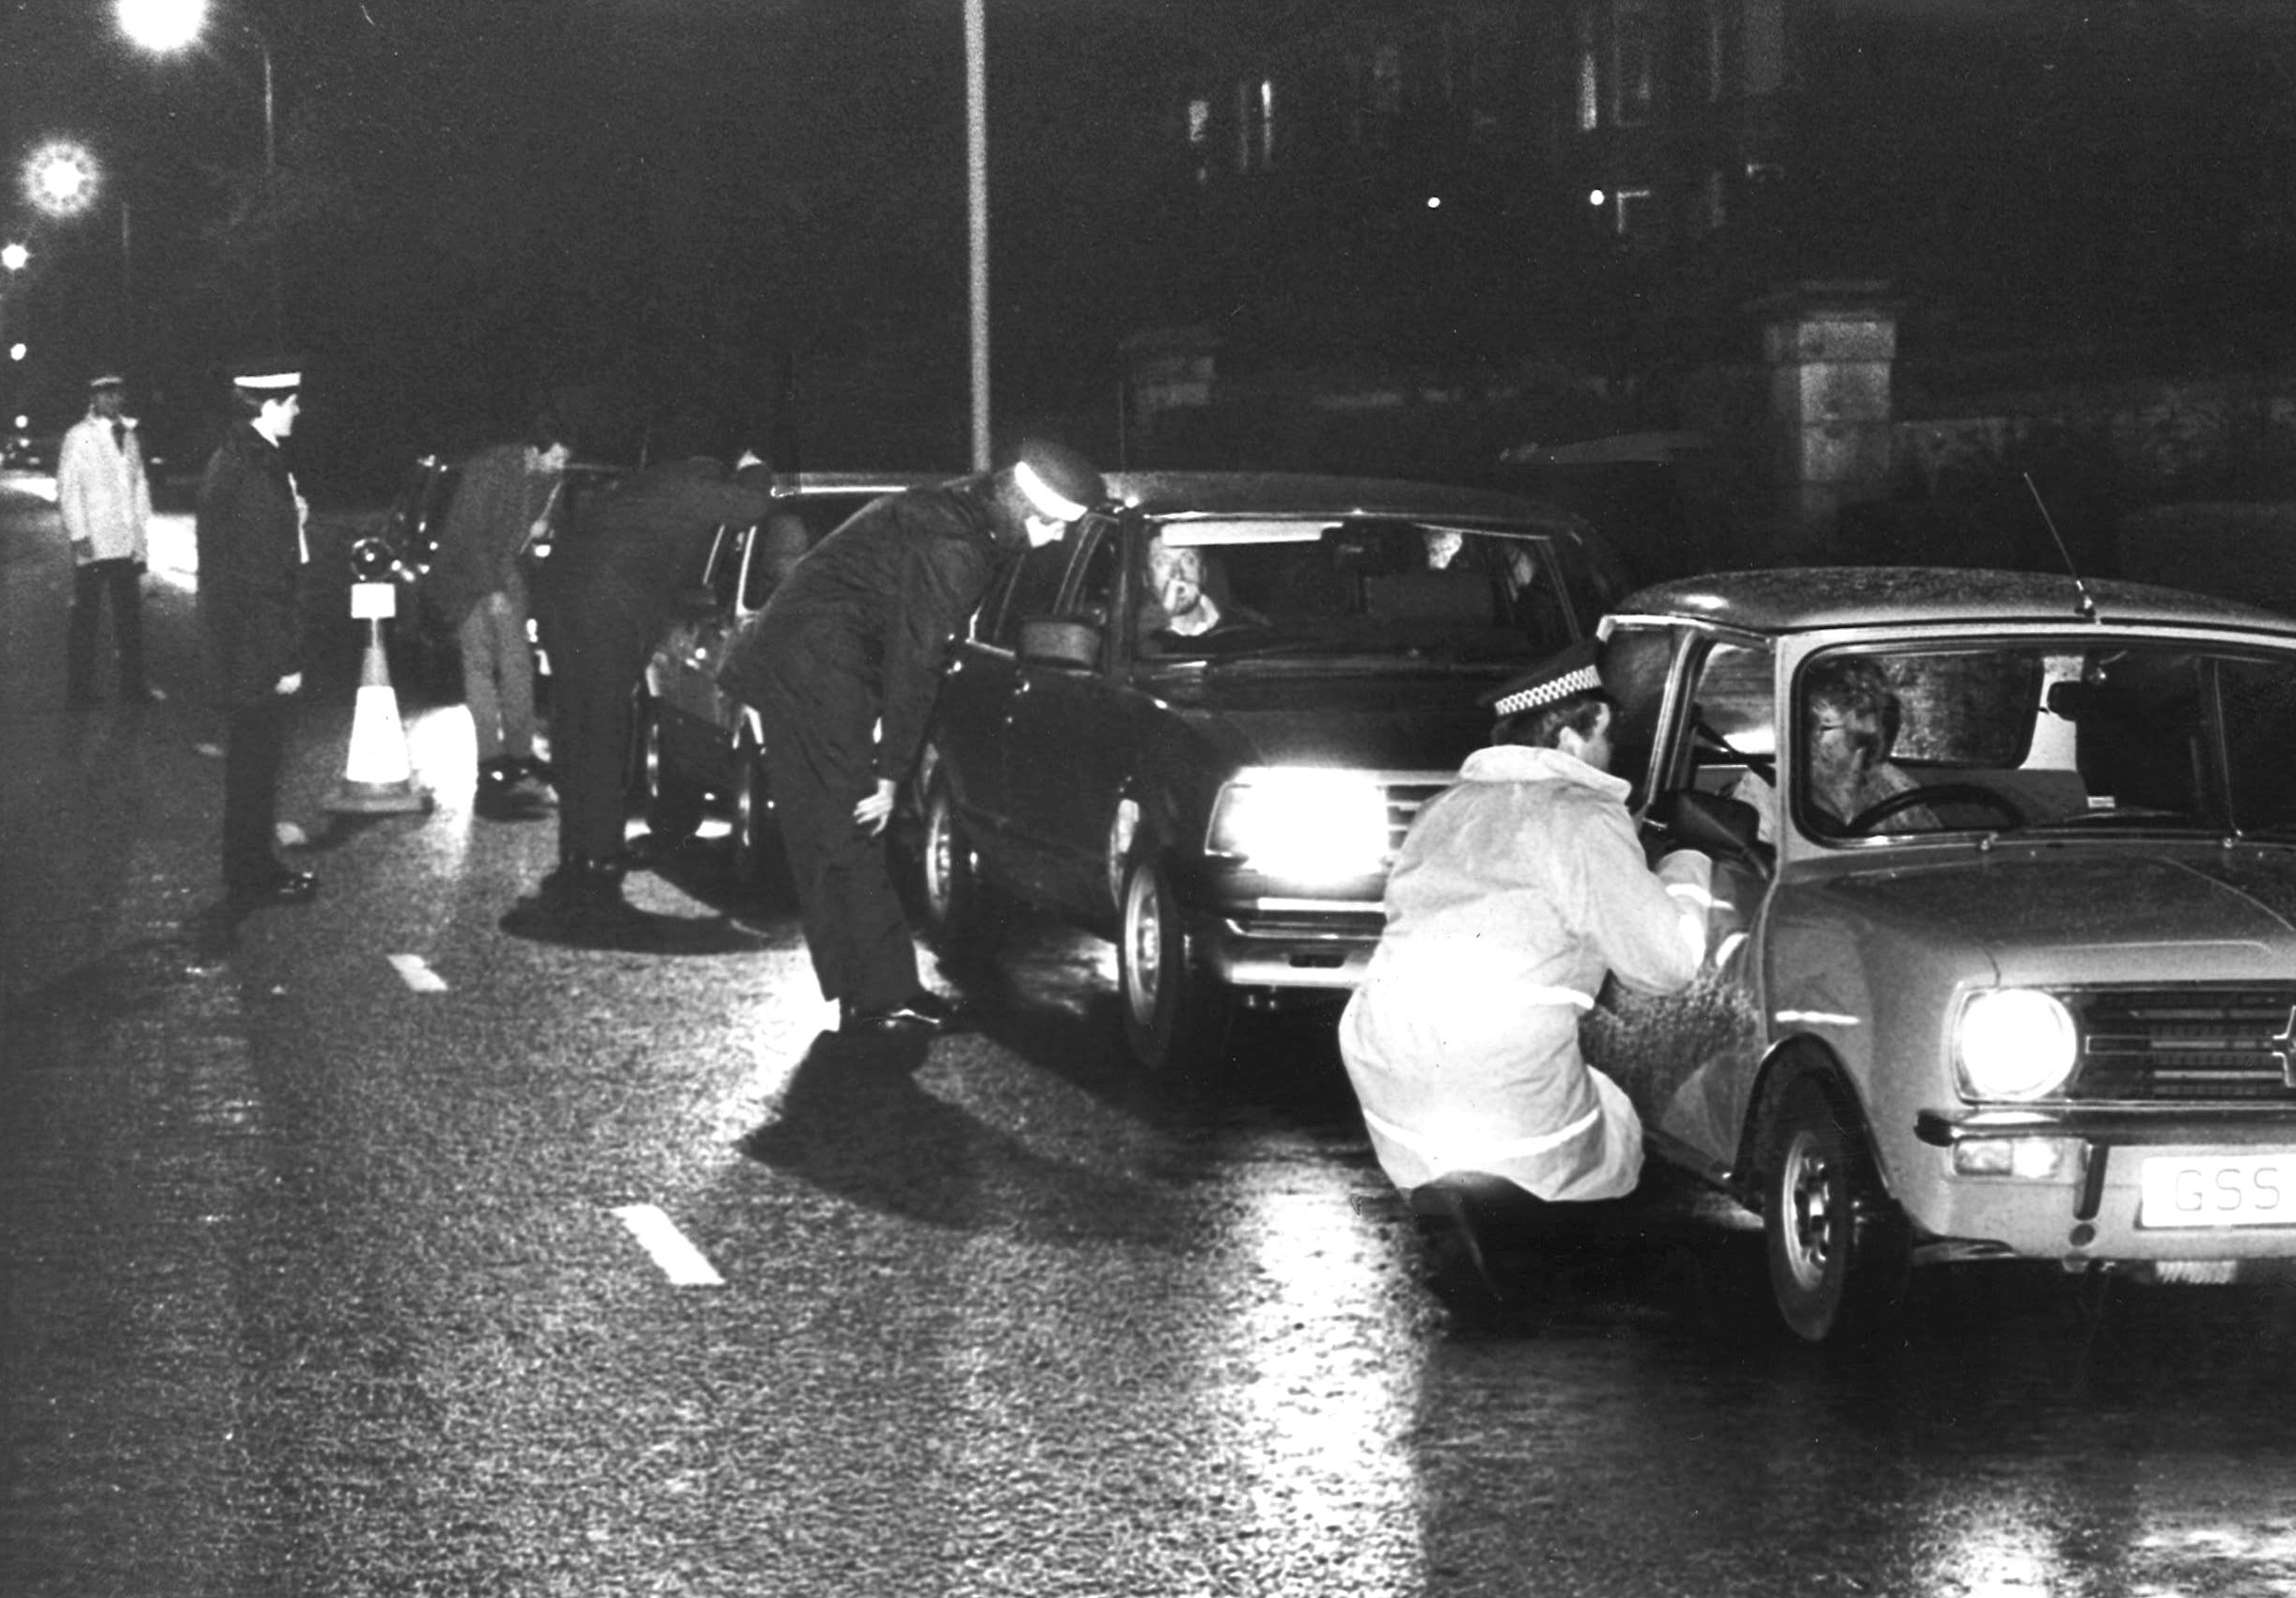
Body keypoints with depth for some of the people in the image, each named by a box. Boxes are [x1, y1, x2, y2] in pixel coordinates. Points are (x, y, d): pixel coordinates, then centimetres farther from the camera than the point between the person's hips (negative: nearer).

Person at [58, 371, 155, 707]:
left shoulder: (129, 437, 15)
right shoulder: (79, 436, -3)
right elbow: (68, 487, -6)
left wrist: (141, 533, 12)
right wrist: (78, 535, -13)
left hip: (128, 544, 5)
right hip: (93, 544, -5)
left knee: (130, 616, 6)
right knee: (85, 616, -2)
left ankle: (133, 688, 11)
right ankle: (79, 692, 2)